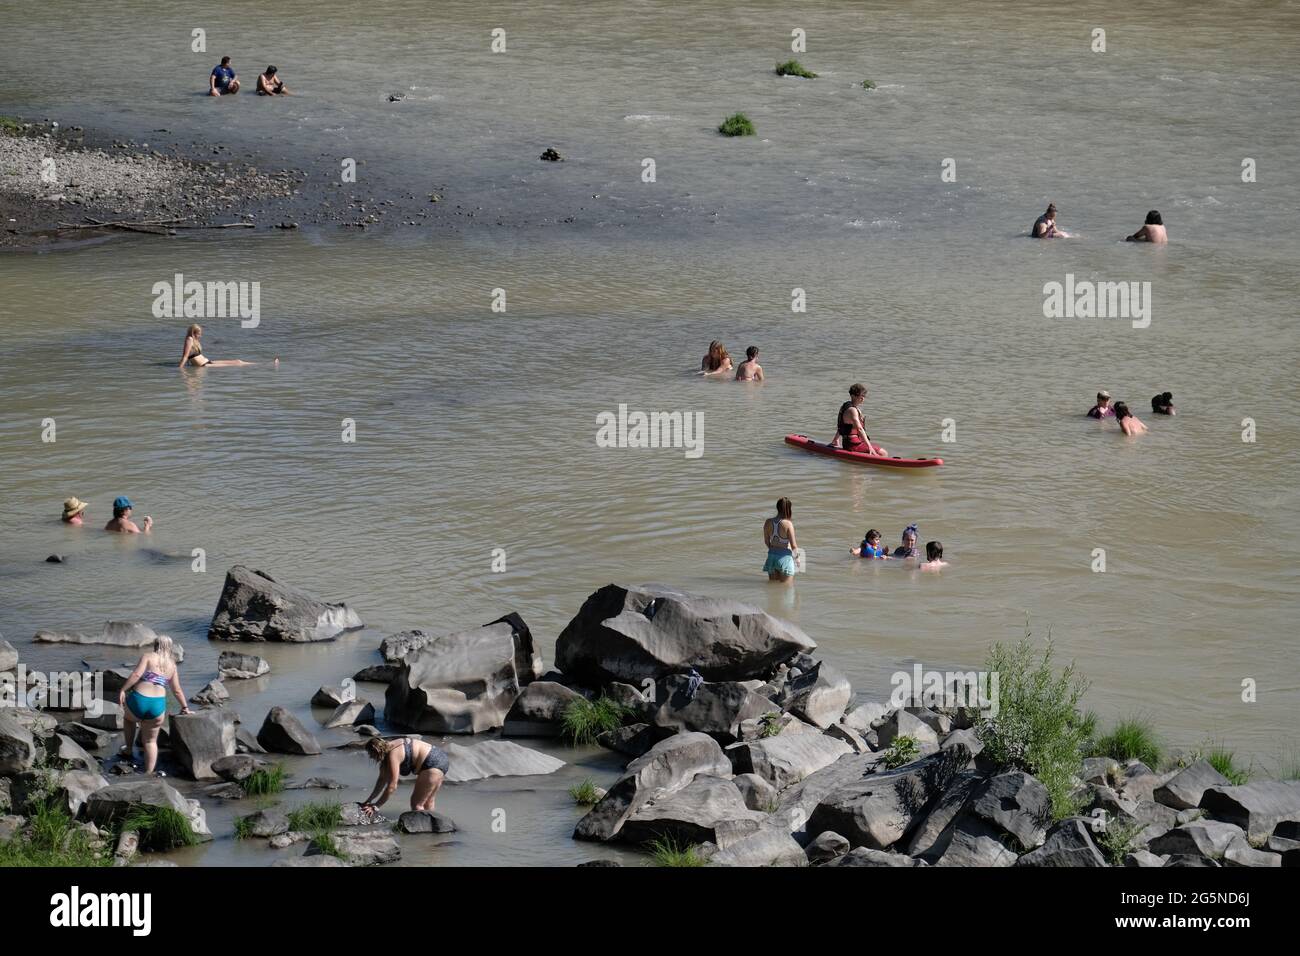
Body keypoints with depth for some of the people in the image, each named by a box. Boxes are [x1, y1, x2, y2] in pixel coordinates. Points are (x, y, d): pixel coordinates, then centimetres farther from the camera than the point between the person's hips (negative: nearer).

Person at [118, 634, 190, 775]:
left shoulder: (148, 656, 2)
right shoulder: (172, 665, 14)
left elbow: (136, 674, -13)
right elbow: (177, 690, 20)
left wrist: (122, 690, -11)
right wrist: (185, 707, 33)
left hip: (138, 700, -2)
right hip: (158, 706, 2)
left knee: (128, 717, 35)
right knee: (150, 741, 18)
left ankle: (129, 750, 36)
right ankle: (149, 773, 14)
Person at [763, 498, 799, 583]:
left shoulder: (768, 522, -3)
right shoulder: (788, 524, -18)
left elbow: (766, 541, 8)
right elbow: (793, 546, -14)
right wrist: (796, 548, 9)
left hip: (771, 556, 5)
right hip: (785, 556, -5)